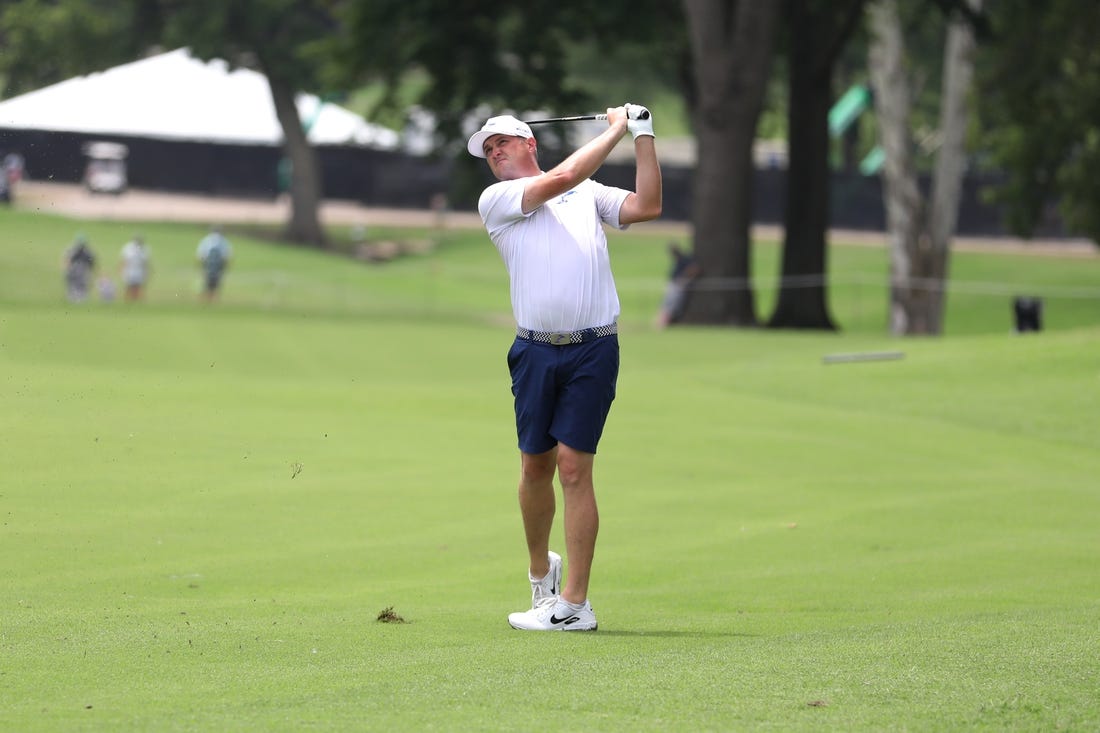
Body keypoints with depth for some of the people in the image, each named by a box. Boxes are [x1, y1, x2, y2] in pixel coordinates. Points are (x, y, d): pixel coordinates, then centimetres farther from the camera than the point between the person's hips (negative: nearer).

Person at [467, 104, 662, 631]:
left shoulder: (589, 195, 16)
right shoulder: (495, 201, 8)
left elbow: (646, 206, 4)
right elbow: (561, 178, -4)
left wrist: (644, 138, 2)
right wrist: (615, 130, 4)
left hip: (593, 350, -1)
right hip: (535, 350, 1)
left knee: (573, 466, -8)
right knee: (536, 465, 5)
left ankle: (574, 602, -8)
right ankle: (540, 571, 30)